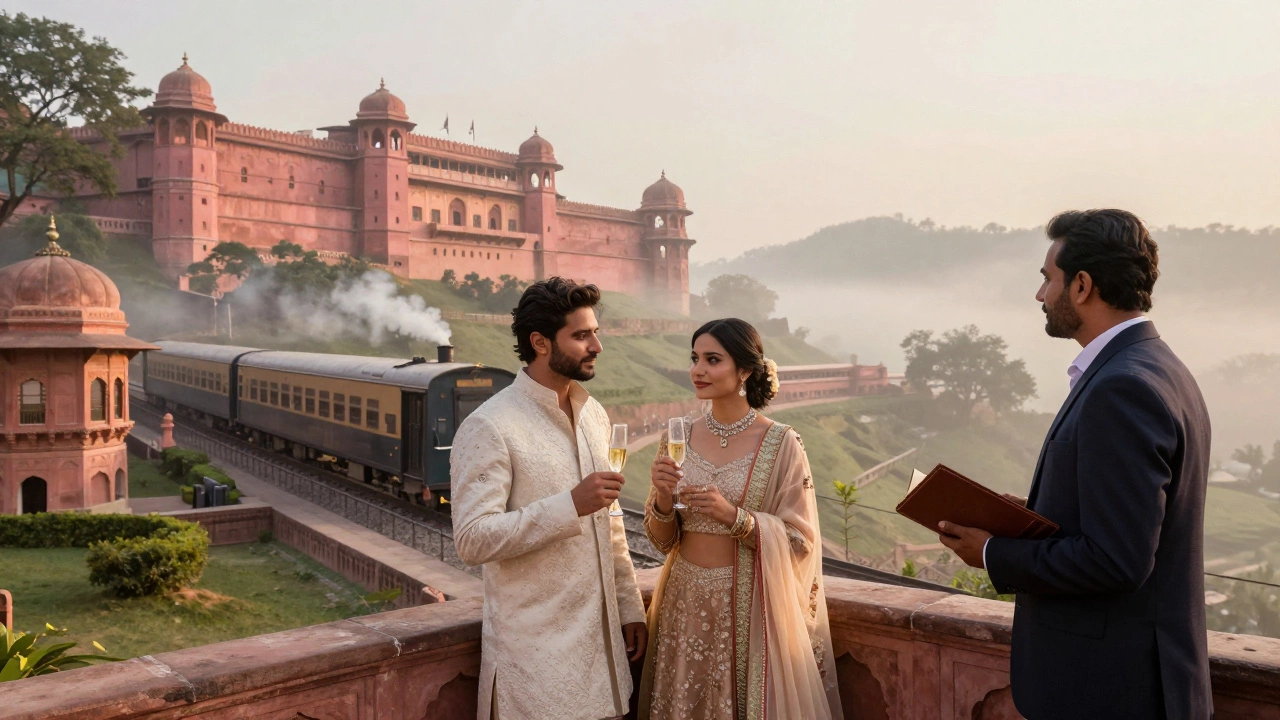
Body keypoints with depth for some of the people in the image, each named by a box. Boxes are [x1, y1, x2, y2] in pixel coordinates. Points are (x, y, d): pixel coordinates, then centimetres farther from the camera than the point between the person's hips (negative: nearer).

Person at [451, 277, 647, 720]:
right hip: (535, 647, -6)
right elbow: (472, 540, -22)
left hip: (600, 634, 7)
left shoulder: (594, 414, 8)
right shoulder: (489, 427, -15)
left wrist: (630, 606, 14)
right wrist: (570, 505, -27)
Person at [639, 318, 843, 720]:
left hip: (750, 606, -4)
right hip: (686, 603, 4)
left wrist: (735, 517, -23)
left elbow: (800, 540, -9)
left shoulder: (781, 444, -10)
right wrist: (663, 499, -14)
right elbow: (662, 540, 6)